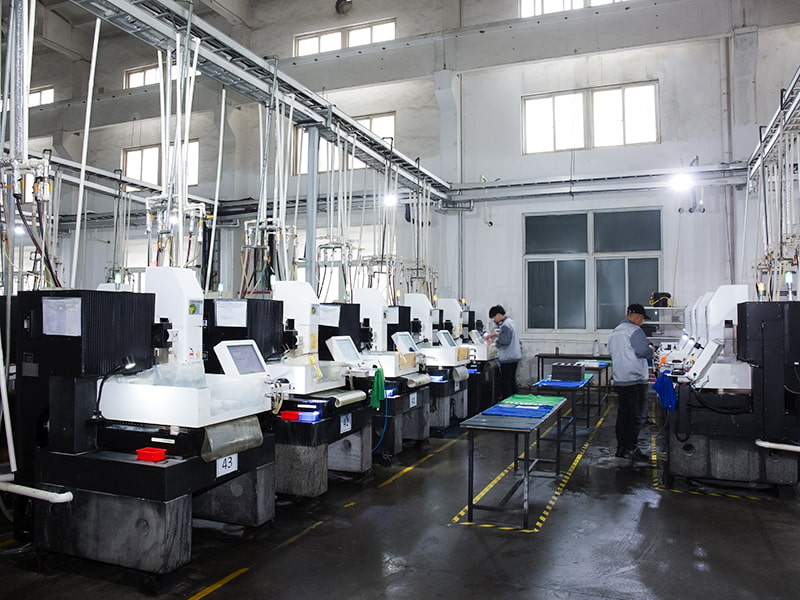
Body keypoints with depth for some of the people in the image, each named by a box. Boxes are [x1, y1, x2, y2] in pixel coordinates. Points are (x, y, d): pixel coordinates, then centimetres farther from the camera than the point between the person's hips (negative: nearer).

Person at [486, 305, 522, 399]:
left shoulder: (505, 325, -18)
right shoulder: (510, 321, 13)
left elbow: (505, 341, -25)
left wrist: (494, 341, -10)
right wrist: (495, 334, 18)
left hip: (507, 358, -10)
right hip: (514, 356, 10)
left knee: (505, 382, -5)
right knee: (512, 381, 17)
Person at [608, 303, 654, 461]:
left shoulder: (614, 332, 15)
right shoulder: (634, 330, -13)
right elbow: (644, 352, -19)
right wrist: (651, 349, 3)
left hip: (619, 380, 9)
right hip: (635, 379, -8)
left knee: (623, 412, 13)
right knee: (638, 414, -1)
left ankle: (621, 448, 17)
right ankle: (631, 448, -1)